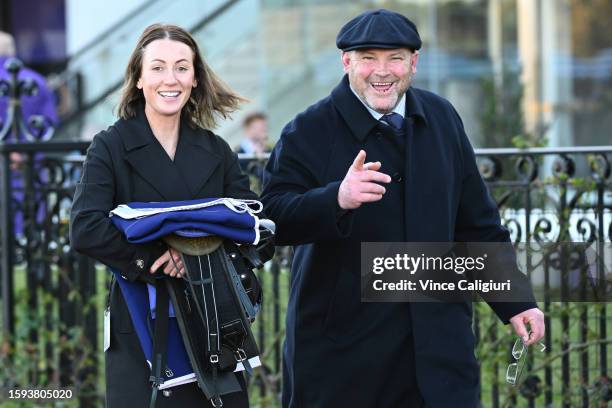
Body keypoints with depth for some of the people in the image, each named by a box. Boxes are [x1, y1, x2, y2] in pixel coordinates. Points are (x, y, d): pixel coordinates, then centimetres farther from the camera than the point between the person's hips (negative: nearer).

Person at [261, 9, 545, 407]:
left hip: (438, 337, 3)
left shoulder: (442, 119, 8)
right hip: (342, 342, -3)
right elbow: (274, 218, -17)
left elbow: (476, 223, 14)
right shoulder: (309, 132, -6)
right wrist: (337, 200, -35)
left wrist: (514, 301, 12)